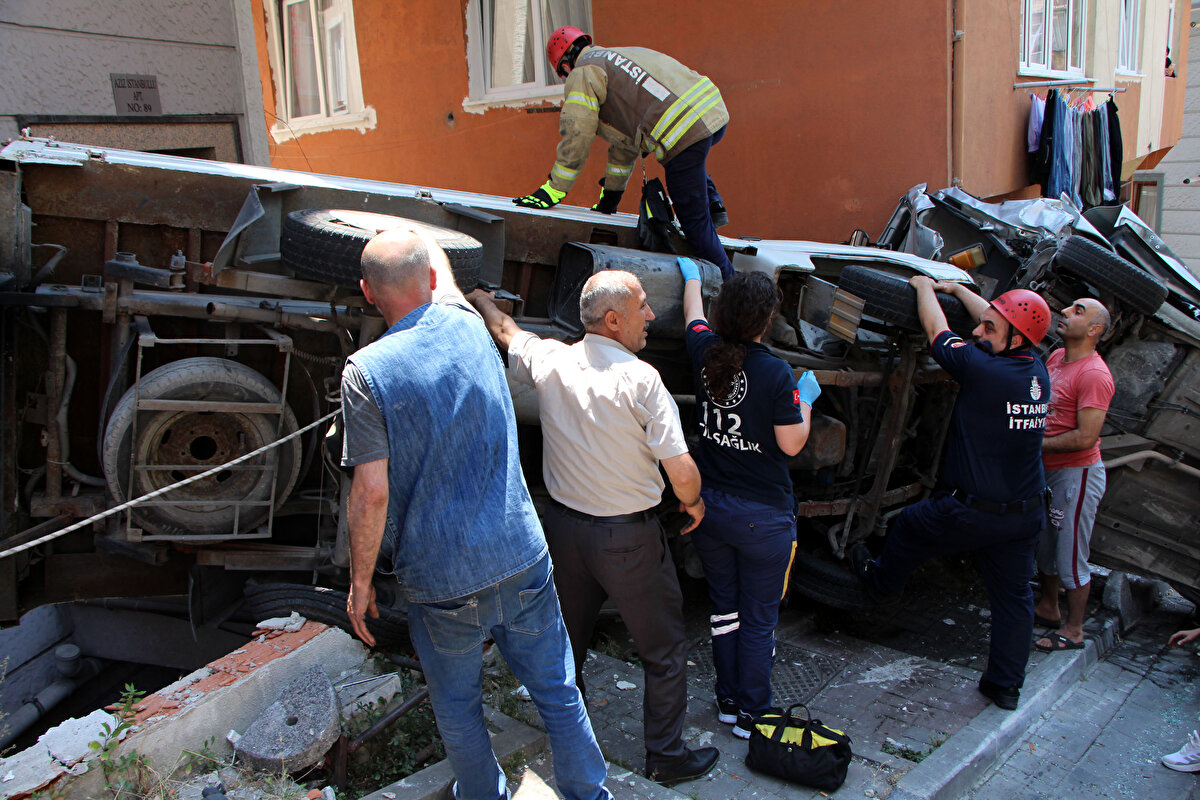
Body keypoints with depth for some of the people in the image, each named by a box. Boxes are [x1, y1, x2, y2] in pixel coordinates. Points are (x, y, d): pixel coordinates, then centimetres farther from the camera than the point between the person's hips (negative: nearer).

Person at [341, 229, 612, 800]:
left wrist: (360, 580, -3)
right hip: (521, 556, 4)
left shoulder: (366, 371, -14)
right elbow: (440, 275, 23)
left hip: (441, 579, -3)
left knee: (457, 708, 20)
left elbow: (372, 493, -16)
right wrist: (414, 241, 40)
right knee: (559, 694, 16)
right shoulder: (467, 325, -2)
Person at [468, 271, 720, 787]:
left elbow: (505, 330, 16)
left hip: (564, 526, 6)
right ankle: (665, 757, 25)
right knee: (665, 651, 13)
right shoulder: (639, 379, -22)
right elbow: (681, 471, -21)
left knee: (568, 641, 24)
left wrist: (480, 299, 37)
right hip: (628, 537, -6)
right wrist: (693, 503, 1)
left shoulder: (548, 361, -7)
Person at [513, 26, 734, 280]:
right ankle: (712, 204, 26)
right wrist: (610, 195, 40)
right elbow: (627, 134, 37)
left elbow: (576, 138, 0)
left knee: (694, 221, 2)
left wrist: (552, 191, 7)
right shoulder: (618, 56, 33)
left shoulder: (583, 72, 6)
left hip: (683, 130, -9)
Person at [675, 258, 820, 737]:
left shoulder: (706, 352, -6)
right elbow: (791, 445, -13)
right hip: (764, 514, -5)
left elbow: (693, 315, 17)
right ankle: (751, 715, 21)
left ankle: (728, 701, 32)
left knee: (723, 605, 19)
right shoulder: (776, 374, -20)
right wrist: (806, 400, 4)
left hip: (709, 505, 5)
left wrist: (692, 275, 36)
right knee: (759, 618, 9)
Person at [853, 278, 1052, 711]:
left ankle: (879, 582, 46)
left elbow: (936, 330, -7)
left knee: (908, 527, 21)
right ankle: (1006, 685, 26)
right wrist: (955, 288, 26)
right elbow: (1002, 319, 16)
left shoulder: (984, 370, -24)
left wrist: (925, 286, 11)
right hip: (1026, 513, 7)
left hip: (972, 512, -6)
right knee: (1014, 597, 15)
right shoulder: (1037, 372, -1)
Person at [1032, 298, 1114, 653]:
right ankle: (1048, 608, 39)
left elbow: (1085, 437, -26)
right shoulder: (1056, 357, 6)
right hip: (1047, 470, 9)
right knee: (1044, 546, 21)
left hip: (1076, 475, -9)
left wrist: (1037, 445, -16)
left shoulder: (1094, 374, -23)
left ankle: (1073, 630, 17)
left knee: (1071, 557, 2)